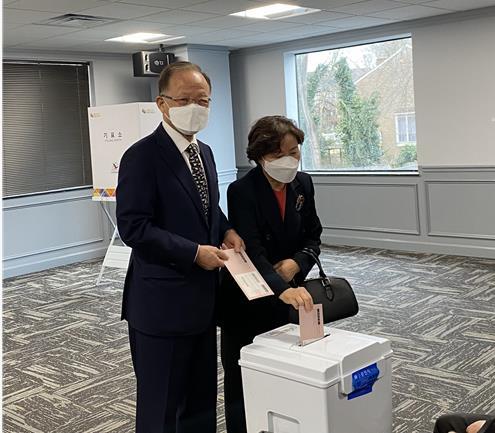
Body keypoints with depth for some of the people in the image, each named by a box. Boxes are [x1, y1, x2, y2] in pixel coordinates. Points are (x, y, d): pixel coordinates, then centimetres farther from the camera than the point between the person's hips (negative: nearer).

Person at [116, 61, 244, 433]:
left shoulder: (204, 151, 11)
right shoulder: (142, 156, -14)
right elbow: (133, 227, -19)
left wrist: (226, 230, 1)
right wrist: (194, 252, -22)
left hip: (202, 298, 8)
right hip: (163, 302, -8)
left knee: (202, 396, 19)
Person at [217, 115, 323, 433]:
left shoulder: (303, 184, -2)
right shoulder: (241, 191, -20)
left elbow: (313, 237, 6)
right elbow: (251, 252, -29)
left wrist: (296, 263, -15)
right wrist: (283, 289, -44)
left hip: (287, 295, 5)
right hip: (245, 300, -4)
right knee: (242, 379, 6)